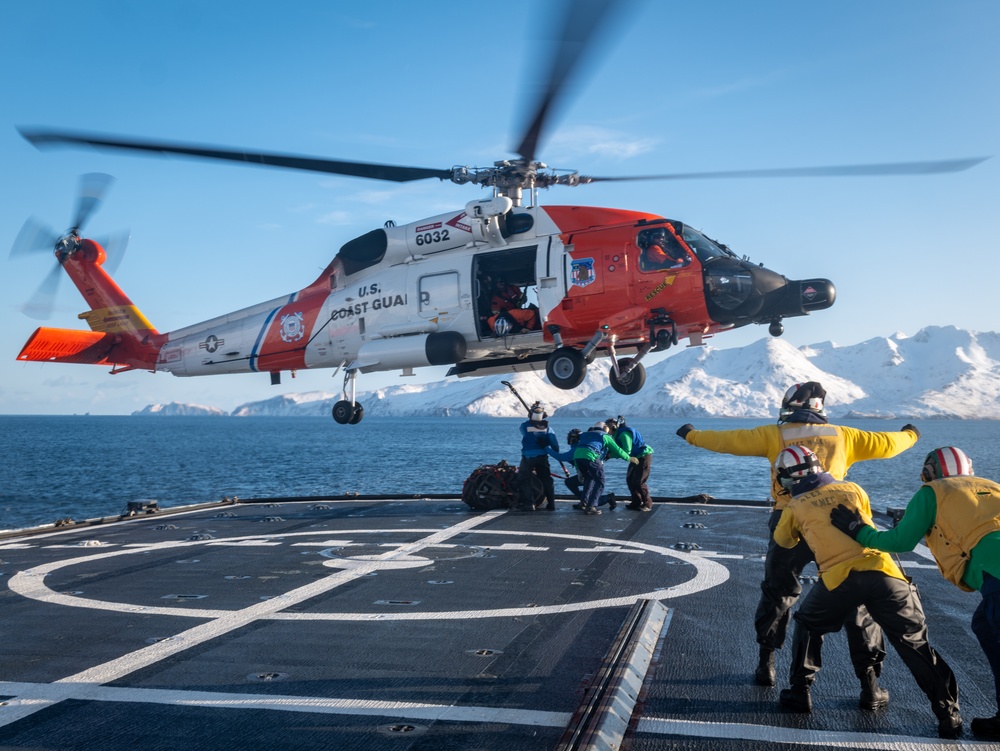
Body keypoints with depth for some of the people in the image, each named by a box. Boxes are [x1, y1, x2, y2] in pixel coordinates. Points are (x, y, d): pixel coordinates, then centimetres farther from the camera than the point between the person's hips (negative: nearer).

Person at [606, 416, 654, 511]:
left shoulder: (624, 434, -24)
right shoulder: (618, 434, 8)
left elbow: (626, 451, -25)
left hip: (644, 456, -10)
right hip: (636, 457, 10)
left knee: (638, 482, -10)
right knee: (630, 479, 8)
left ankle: (647, 504, 1)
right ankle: (636, 502, 16)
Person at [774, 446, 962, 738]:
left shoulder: (795, 507, 15)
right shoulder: (853, 489, 21)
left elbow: (784, 541, 34)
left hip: (840, 577, -1)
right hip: (884, 571, 2)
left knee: (808, 625, 24)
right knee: (915, 644, 11)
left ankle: (800, 692, 23)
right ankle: (948, 715, 9)